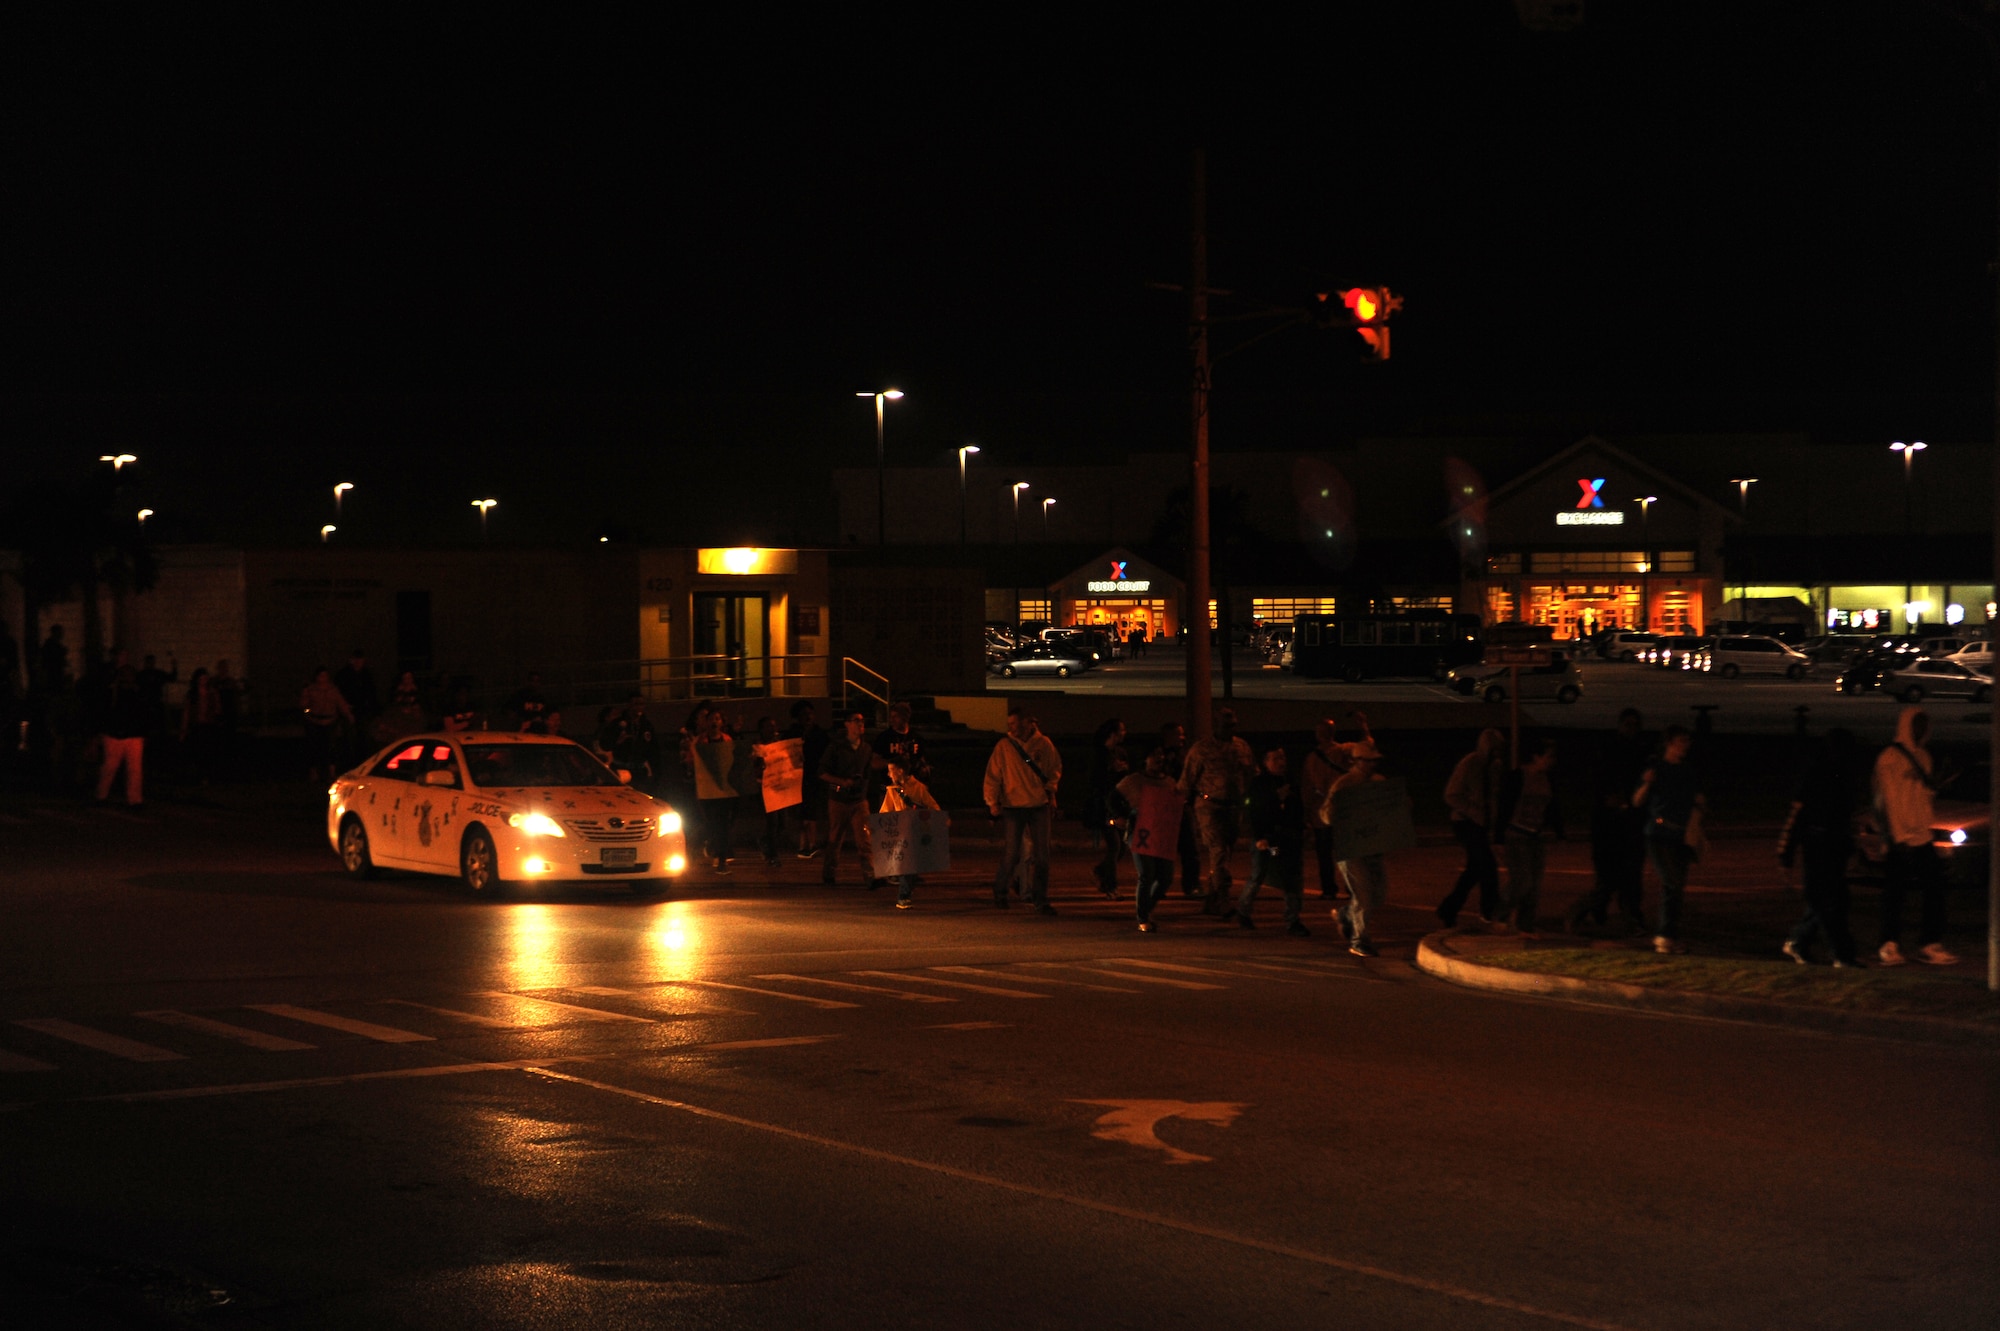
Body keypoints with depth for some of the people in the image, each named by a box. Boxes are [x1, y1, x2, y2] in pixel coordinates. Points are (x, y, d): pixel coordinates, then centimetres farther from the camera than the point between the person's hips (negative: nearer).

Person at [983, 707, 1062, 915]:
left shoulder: (1043, 744, 1)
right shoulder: (1004, 746, -3)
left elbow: (1055, 768, 15)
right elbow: (993, 775, -1)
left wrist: (1050, 790, 4)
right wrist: (992, 801, -7)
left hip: (1040, 805, 2)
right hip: (1014, 805, -2)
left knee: (1042, 854, 2)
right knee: (1012, 853, -2)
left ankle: (1041, 901, 9)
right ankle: (1000, 891, 22)